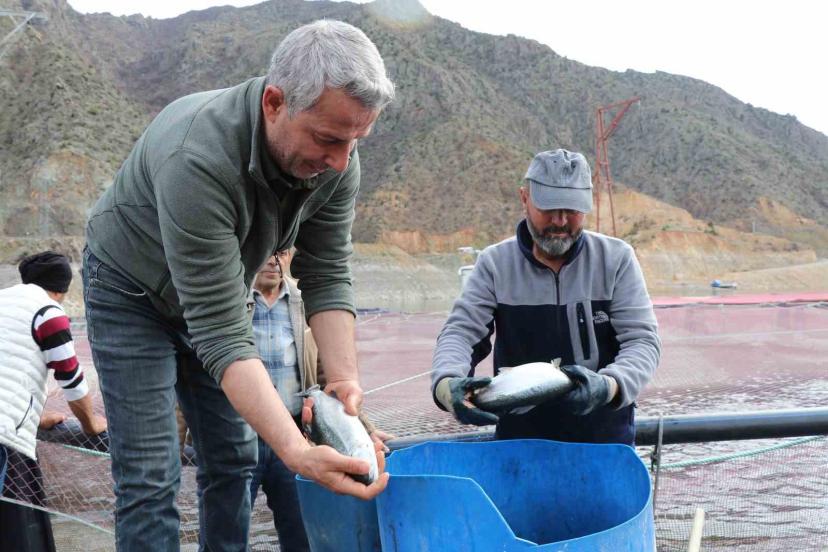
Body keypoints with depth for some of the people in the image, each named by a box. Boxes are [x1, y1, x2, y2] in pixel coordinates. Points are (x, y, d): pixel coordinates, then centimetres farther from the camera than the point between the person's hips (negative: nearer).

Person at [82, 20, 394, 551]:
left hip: (215, 292, 6)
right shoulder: (198, 158, -42)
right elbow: (221, 332, -42)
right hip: (134, 292, -6)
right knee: (150, 477, -9)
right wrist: (297, 451, -49)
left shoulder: (336, 159, -22)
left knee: (234, 461, 8)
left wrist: (344, 381, -28)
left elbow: (327, 279, -13)